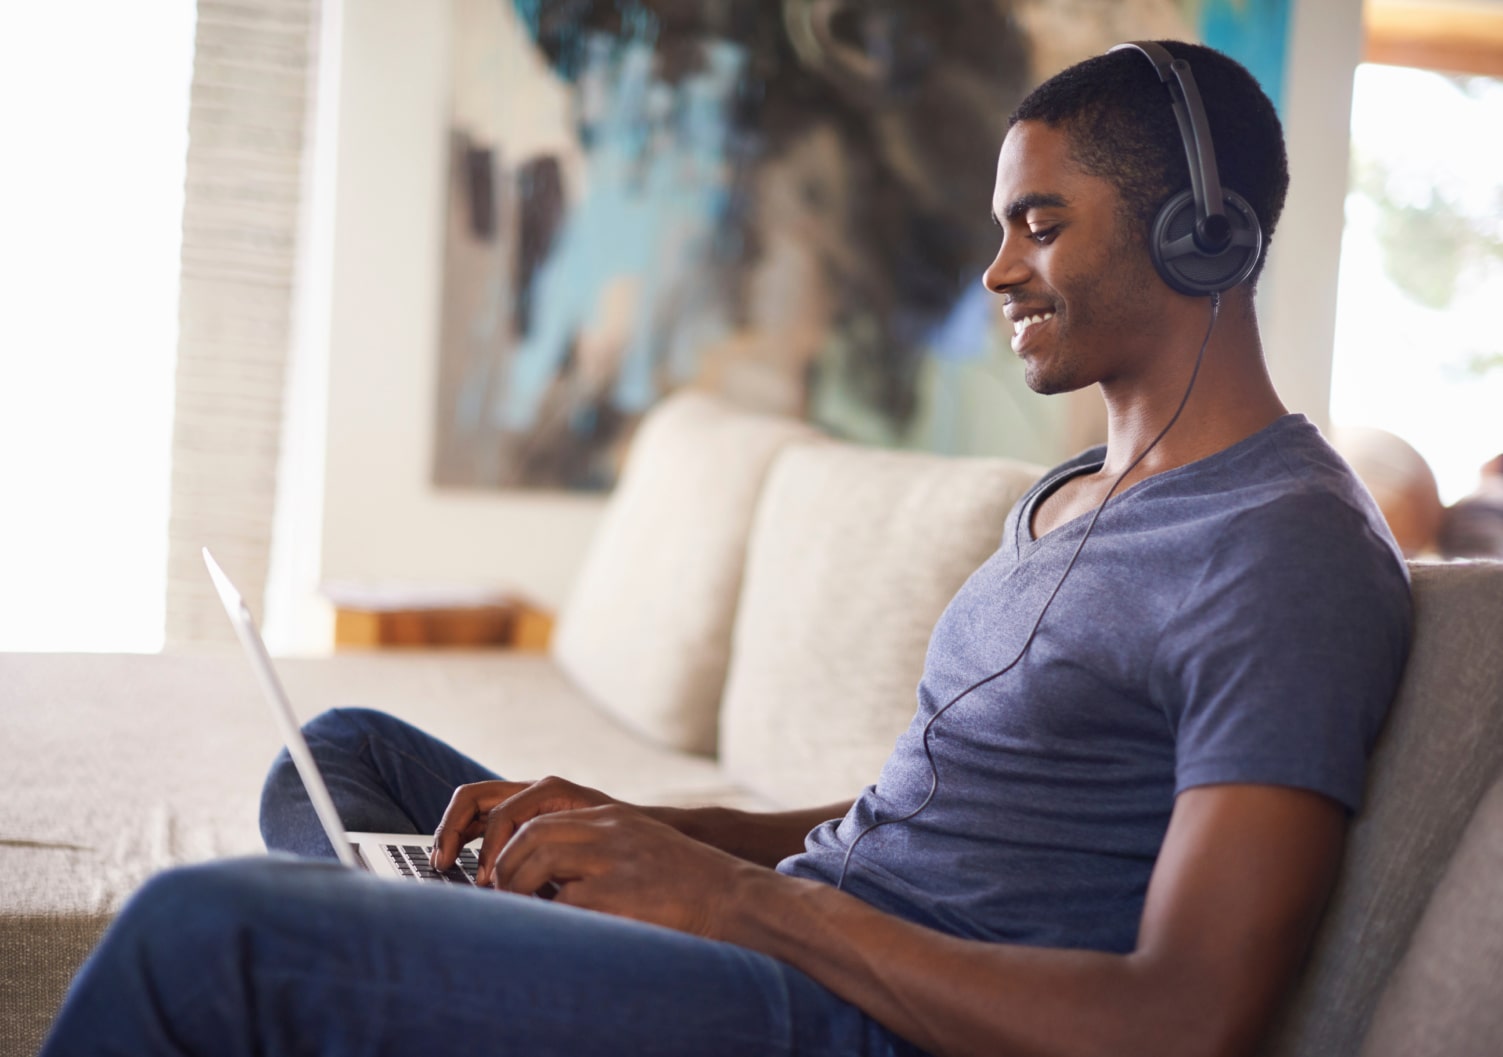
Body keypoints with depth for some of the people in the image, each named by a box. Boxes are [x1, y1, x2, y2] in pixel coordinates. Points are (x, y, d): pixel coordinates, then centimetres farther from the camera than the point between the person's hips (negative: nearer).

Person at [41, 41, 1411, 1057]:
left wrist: (741, 893, -19)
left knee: (204, 928, -22)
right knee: (349, 751, 20)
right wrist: (630, 827, 5)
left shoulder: (1294, 555, -13)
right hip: (811, 945, 10)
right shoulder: (1069, 501, 19)